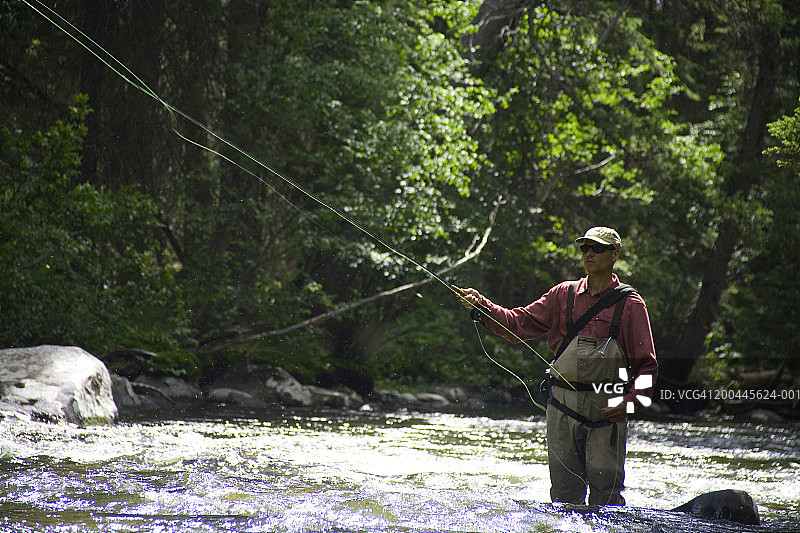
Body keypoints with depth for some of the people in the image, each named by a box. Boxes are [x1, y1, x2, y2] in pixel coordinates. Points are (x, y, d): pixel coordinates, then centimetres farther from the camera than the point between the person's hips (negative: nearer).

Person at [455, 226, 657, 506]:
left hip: (607, 407, -3)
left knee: (605, 487, -7)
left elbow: (646, 365, 0)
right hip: (563, 403, 3)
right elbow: (520, 323, 9)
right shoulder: (563, 294, 11)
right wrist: (482, 306, -6)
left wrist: (631, 401, -15)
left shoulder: (630, 304, 2)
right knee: (564, 489, 5)